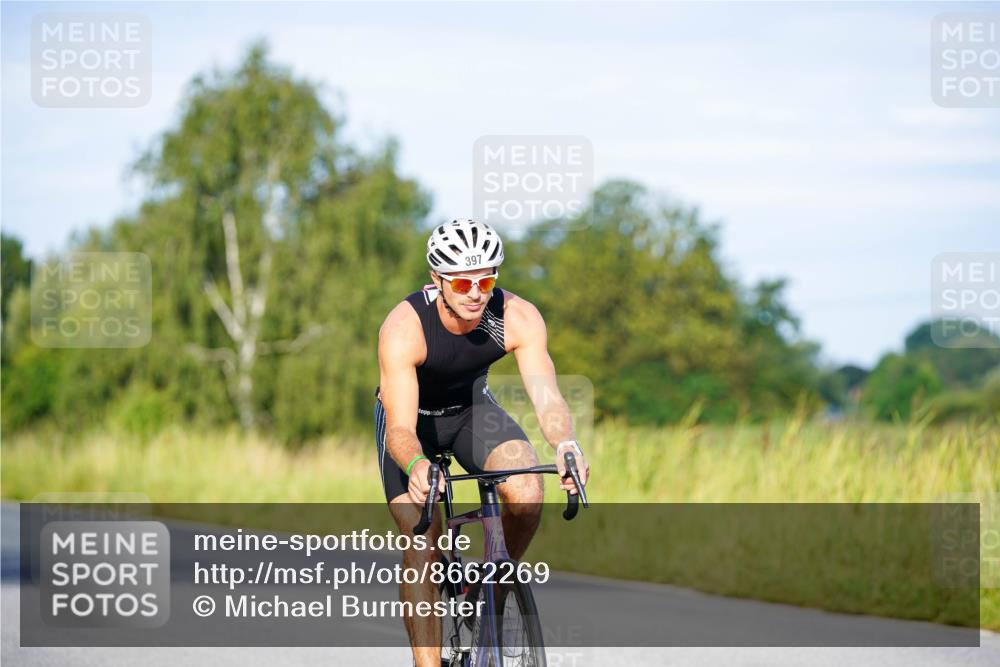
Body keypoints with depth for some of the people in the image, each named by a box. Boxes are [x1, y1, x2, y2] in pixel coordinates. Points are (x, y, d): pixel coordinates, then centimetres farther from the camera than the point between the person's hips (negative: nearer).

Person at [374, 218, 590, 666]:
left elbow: (546, 394, -34)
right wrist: (416, 466, -63)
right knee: (421, 547, -17)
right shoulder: (404, 329, -35)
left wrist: (566, 446, -56)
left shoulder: (518, 318, -27)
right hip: (412, 418, -2)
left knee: (527, 494, -26)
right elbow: (400, 429, -40)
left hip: (473, 409, 2)